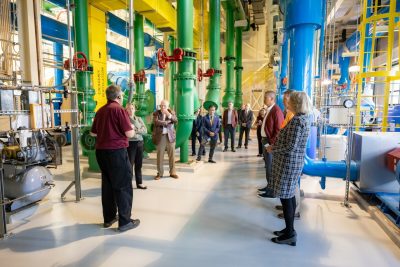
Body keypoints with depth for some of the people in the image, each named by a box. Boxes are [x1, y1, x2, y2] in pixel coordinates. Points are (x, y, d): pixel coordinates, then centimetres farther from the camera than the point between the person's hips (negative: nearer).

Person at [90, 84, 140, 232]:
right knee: (123, 186, 1)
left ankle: (109, 218, 27)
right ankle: (125, 221, 7)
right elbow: (129, 133, -15)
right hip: (116, 151, -7)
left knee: (107, 184, 16)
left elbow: (93, 132, 18)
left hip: (101, 151, 8)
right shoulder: (119, 109, -11)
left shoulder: (100, 111, 10)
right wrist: (132, 129, 6)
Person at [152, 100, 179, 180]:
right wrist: (167, 122, -11)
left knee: (172, 155, 4)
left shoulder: (171, 112, 8)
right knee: (160, 155, 3)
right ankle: (159, 173, 13)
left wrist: (169, 115, -21)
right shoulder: (156, 113, 3)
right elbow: (156, 122, -15)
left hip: (170, 136, 1)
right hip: (160, 136, -1)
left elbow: (176, 120, -7)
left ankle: (172, 172, 15)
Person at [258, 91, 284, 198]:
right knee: (268, 165, 18)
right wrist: (264, 139, 15)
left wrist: (271, 143, -20)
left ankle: (272, 190, 9)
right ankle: (269, 186, 31)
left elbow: (279, 129, -21)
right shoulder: (269, 110, 12)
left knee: (271, 167, -2)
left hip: (270, 143, -10)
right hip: (266, 141, 10)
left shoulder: (276, 110, -17)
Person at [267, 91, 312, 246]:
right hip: (293, 161, 10)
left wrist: (272, 149, -10)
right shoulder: (303, 118, 12)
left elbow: (290, 147, -23)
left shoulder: (297, 120, -20)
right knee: (289, 195, 16)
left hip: (289, 162, -10)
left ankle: (290, 234, 8)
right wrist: (275, 146, 12)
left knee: (285, 196, -2)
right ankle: (290, 229, 28)